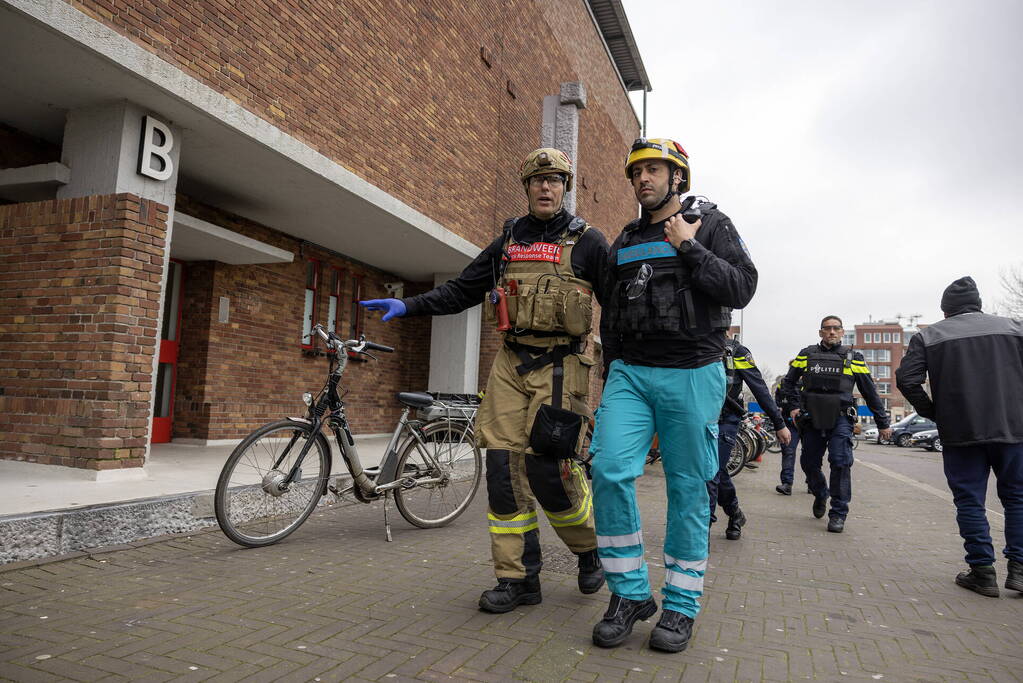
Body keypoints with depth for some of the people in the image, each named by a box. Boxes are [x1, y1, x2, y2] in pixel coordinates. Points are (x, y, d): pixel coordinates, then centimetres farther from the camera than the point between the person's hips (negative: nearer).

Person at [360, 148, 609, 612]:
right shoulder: (508, 241, 14)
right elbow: (462, 290, 14)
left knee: (547, 469, -10)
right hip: (510, 364, 5)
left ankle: (590, 548, 20)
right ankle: (518, 578, 11)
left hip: (560, 365, -4)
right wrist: (407, 306, 2)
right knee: (504, 467, -2)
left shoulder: (588, 242, 3)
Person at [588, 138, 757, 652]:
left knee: (688, 488, 1)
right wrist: (611, 377, 18)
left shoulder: (711, 225, 5)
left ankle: (681, 605, 15)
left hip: (692, 375, -3)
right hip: (630, 372, 4)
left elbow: (742, 288, -7)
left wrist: (688, 248, -12)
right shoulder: (625, 240, 18)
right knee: (609, 471, -11)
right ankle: (630, 593, 4)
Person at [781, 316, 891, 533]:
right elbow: (789, 382, 18)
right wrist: (794, 406, 6)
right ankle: (821, 494, 39)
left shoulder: (853, 358, 7)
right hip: (811, 418, 2)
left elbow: (870, 392, 11)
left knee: (840, 462, -14)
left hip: (840, 419, -2)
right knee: (809, 463, 8)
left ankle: (838, 514, -3)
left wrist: (882, 423, 13)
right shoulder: (807, 354, 9)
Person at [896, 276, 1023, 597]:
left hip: (960, 433, -2)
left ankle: (983, 572, 8)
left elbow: (906, 380, -8)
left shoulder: (928, 336, 1)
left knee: (970, 501, 6)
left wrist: (933, 413, 4)